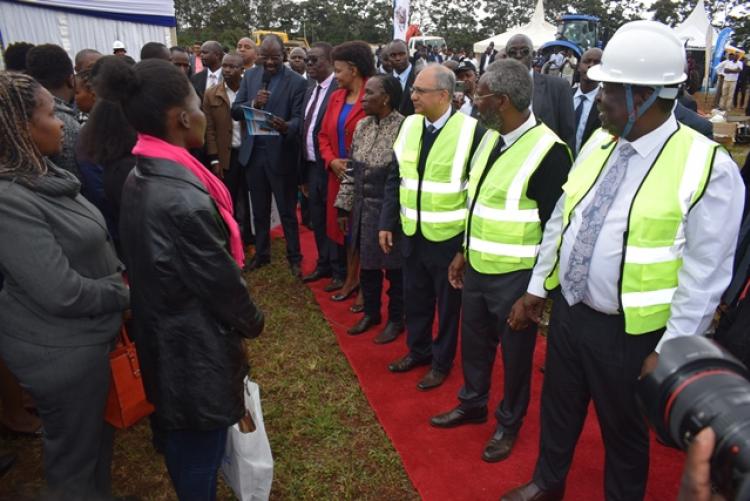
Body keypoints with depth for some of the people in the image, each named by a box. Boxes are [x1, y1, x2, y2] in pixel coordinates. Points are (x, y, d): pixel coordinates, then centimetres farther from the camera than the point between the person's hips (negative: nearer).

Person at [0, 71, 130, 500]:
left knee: (97, 436, 29)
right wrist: (125, 295, -13)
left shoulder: (45, 174, 2)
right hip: (61, 350, -9)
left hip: (86, 335, 9)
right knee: (76, 454, 16)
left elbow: (88, 245, 13)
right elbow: (62, 293, -28)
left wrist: (120, 274, -2)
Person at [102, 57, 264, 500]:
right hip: (196, 345, -9)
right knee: (202, 443, 15)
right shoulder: (184, 199, -32)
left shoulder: (140, 177, -2)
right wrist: (252, 322, -3)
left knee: (180, 434, 29)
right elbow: (221, 280, -23)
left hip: (161, 335, 9)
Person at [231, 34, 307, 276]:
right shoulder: (249, 76, 7)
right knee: (259, 210, 17)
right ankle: (261, 253, 32)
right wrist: (253, 104, -17)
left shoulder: (297, 82, -7)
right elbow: (235, 110, 3)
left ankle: (294, 257, 19)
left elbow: (299, 118, -12)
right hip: (253, 152, 5)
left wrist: (286, 127, -34)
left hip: (281, 153, -4)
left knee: (287, 211, 6)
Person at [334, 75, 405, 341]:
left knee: (393, 267, 10)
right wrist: (345, 206, 9)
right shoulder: (362, 125, 4)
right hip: (364, 209, 6)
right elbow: (352, 169, 9)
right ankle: (371, 313, 38)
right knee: (367, 264, 18)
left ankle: (396, 320, 29)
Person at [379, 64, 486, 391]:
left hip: (449, 237, -5)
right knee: (414, 298, 19)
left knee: (447, 303, 13)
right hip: (411, 233, 5)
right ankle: (418, 350, 41)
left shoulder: (470, 131, -14)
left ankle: (442, 361, 33)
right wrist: (386, 223, 5)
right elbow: (395, 178, 7)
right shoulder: (409, 125, 2)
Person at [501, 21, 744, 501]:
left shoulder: (709, 167, -17)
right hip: (567, 309, 6)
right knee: (558, 407, 24)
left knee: (624, 429, 18)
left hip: (629, 331, -5)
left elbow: (704, 273, -16)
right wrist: (536, 287, 9)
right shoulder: (598, 144, 1)